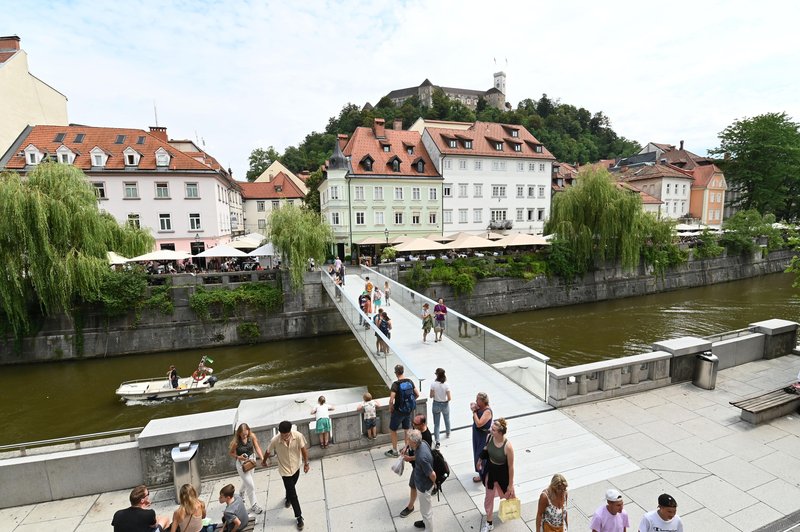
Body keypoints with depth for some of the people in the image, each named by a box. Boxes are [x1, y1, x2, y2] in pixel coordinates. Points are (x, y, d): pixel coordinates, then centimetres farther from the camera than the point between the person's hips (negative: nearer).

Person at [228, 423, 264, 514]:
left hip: (251, 460, 4)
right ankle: (254, 505, 22)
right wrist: (238, 457, -26)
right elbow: (230, 453, -9)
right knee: (251, 485, 1)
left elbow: (257, 448, -12)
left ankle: (241, 492, 62)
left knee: (247, 481, 28)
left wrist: (262, 459, -23)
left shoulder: (252, 436, -18)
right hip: (242, 464, -4)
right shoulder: (236, 442, -26)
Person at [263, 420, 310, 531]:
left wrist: (306, 463, -5)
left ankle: (288, 498, 61)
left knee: (291, 487, 28)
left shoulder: (298, 436, -29)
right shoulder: (275, 441, -30)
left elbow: (303, 449, -13)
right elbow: (268, 452, -8)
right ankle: (299, 517, 24)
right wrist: (264, 461, 11)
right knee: (293, 494, 5)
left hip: (296, 467, 2)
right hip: (285, 470, -2)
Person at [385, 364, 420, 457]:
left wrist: (390, 408, -9)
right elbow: (417, 394, 2)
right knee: (407, 429, 22)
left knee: (393, 430, 16)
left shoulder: (396, 384, -23)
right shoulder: (410, 381, -6)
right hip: (409, 410, 5)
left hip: (398, 411, -5)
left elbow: (391, 400, -28)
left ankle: (394, 451, 26)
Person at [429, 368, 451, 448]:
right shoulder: (446, 385, -20)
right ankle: (448, 434, 51)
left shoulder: (433, 384, -19)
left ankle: (437, 441, 6)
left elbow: (431, 396, -11)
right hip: (445, 405, 1)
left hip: (436, 404, -1)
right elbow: (449, 398, -18)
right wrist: (446, 400, 4)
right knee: (447, 420, 28)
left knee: (436, 424, 11)